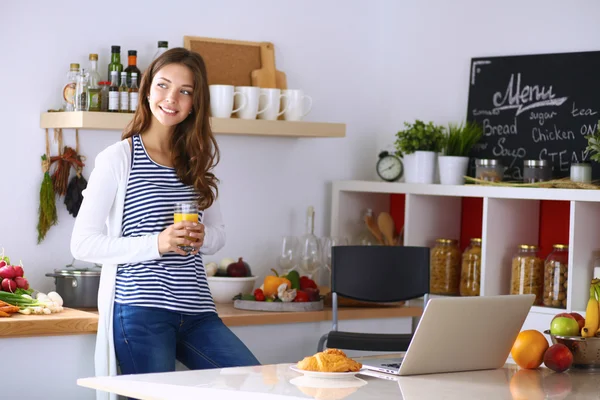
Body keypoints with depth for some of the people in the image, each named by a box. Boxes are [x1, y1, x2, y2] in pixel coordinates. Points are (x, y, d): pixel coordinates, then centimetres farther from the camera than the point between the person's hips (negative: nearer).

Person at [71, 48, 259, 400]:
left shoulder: (197, 160, 14)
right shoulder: (118, 159, -2)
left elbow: (219, 232, 22)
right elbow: (83, 243, -7)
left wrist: (203, 237, -3)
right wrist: (156, 244, -18)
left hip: (197, 311, 5)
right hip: (141, 310, -5)